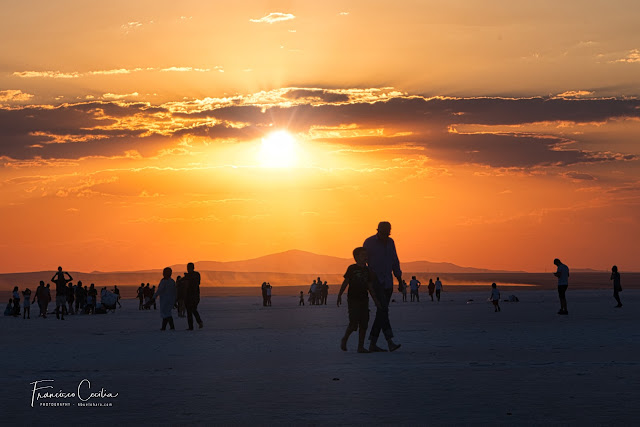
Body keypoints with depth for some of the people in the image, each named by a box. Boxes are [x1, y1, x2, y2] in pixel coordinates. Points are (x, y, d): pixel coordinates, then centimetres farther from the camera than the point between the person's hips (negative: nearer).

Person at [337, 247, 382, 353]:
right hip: (353, 299, -5)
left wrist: (375, 300, 10)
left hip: (364, 300, 5)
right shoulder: (352, 268, -3)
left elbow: (370, 287, 14)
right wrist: (339, 295, -5)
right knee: (353, 323, -10)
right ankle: (344, 340, 15)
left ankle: (361, 347, 7)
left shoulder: (367, 270, 10)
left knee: (364, 324, 1)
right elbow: (345, 282, -1)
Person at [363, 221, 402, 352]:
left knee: (382, 312, 5)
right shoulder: (369, 243, -6)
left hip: (388, 283, 6)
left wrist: (400, 280, 15)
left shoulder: (390, 242, 11)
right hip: (375, 281, -6)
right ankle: (390, 341, -25)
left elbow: (395, 261, 17)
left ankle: (372, 344, 10)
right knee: (383, 309, -17)